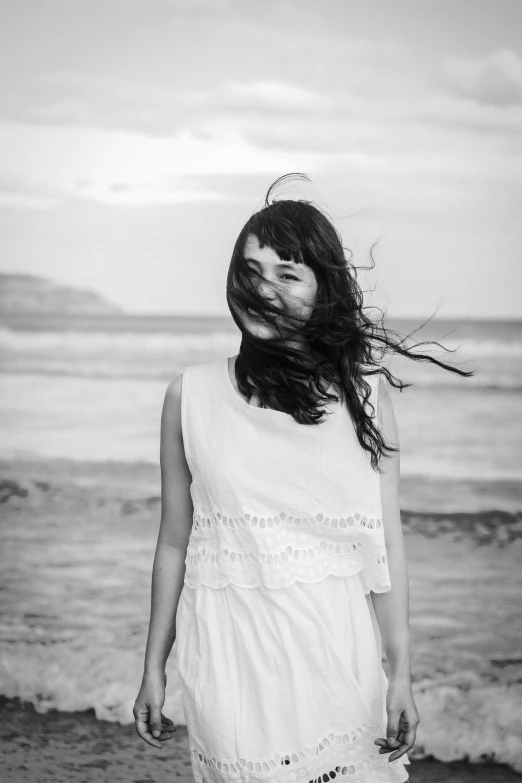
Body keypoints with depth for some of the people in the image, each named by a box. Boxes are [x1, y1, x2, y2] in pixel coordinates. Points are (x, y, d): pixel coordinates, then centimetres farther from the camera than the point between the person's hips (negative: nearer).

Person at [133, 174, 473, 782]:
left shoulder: (363, 391, 0)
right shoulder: (191, 394, 1)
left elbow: (386, 541, 0)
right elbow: (174, 541, 6)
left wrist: (401, 672, -3)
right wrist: (153, 669, 10)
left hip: (338, 648, 0)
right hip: (230, 653, 0)